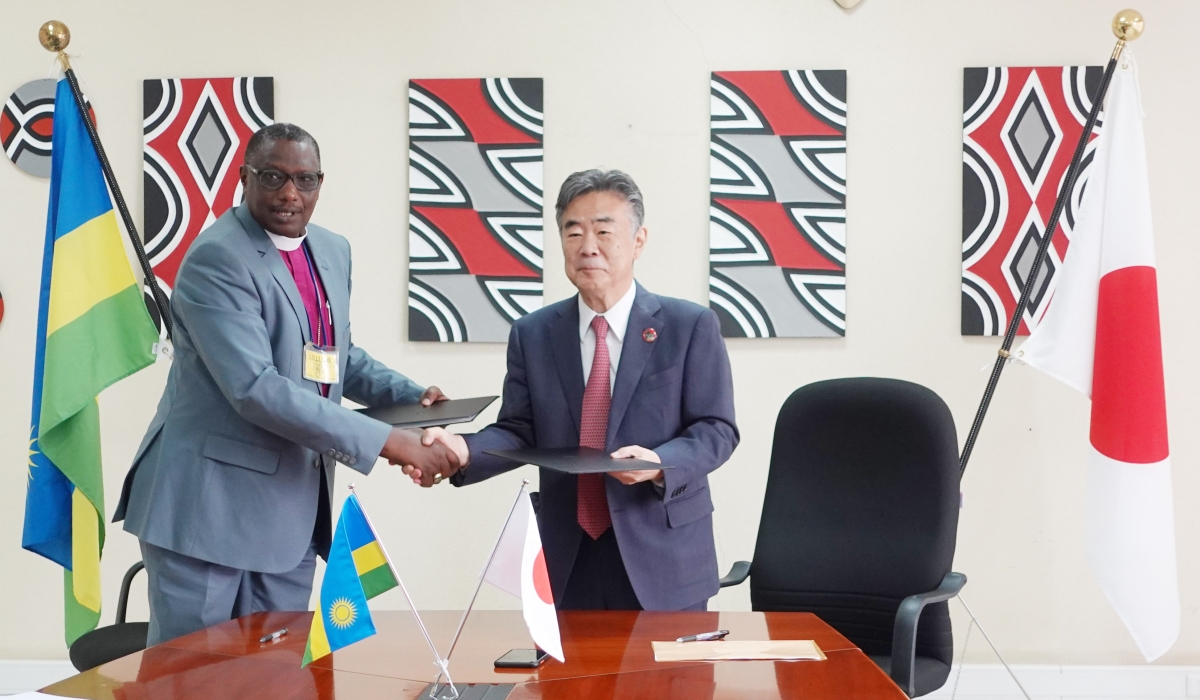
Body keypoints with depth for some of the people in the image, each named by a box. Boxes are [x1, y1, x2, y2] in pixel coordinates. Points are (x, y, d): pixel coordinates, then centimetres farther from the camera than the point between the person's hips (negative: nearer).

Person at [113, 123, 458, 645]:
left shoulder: (333, 250, 10)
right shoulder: (215, 259, -16)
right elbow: (255, 387, -26)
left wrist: (410, 397, 6)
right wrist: (385, 441, -26)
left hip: (292, 507, 7)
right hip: (208, 502, -7)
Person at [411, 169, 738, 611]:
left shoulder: (691, 326, -1)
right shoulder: (532, 334, 8)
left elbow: (716, 429, -4)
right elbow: (518, 432, 5)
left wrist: (660, 463, -23)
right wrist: (464, 451, -16)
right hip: (567, 562, 2)